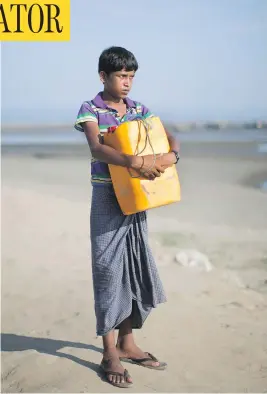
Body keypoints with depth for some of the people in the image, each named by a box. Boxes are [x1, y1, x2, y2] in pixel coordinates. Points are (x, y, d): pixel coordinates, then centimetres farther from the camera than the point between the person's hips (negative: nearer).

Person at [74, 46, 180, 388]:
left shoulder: (139, 109, 9)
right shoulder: (90, 110, -7)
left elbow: (167, 135, 4)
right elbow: (97, 148, -25)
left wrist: (172, 154, -20)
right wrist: (136, 162, -39)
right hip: (107, 201, -5)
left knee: (136, 268, 9)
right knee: (108, 269, -1)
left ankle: (127, 343, 24)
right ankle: (110, 354, 8)